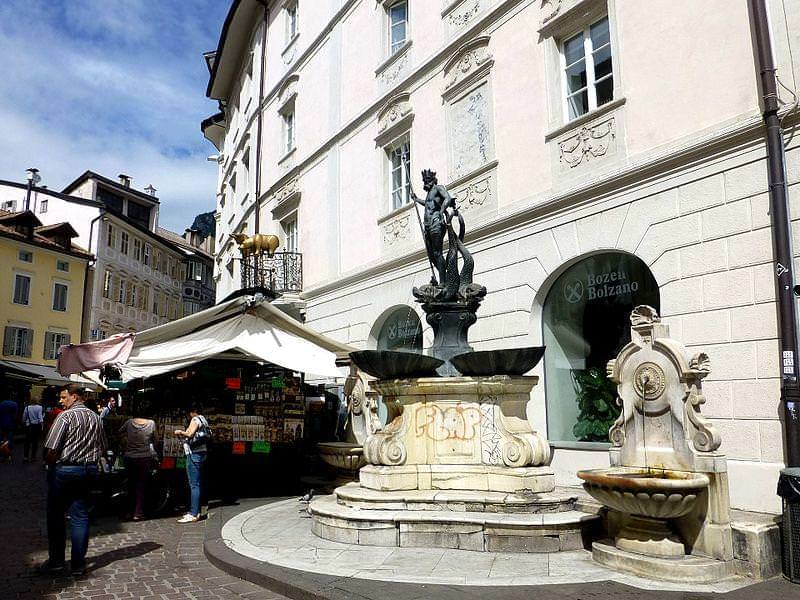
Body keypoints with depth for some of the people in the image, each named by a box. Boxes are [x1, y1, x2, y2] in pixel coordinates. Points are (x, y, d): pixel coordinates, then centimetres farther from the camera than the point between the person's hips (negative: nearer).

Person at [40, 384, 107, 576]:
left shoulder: (65, 416, -12)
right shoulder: (96, 418, 7)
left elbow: (52, 449, -15)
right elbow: (102, 448, 11)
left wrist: (49, 464, 2)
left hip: (63, 469, -5)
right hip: (88, 470, 5)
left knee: (55, 515, 10)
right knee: (80, 516, 8)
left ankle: (56, 560, 16)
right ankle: (78, 564, 11)